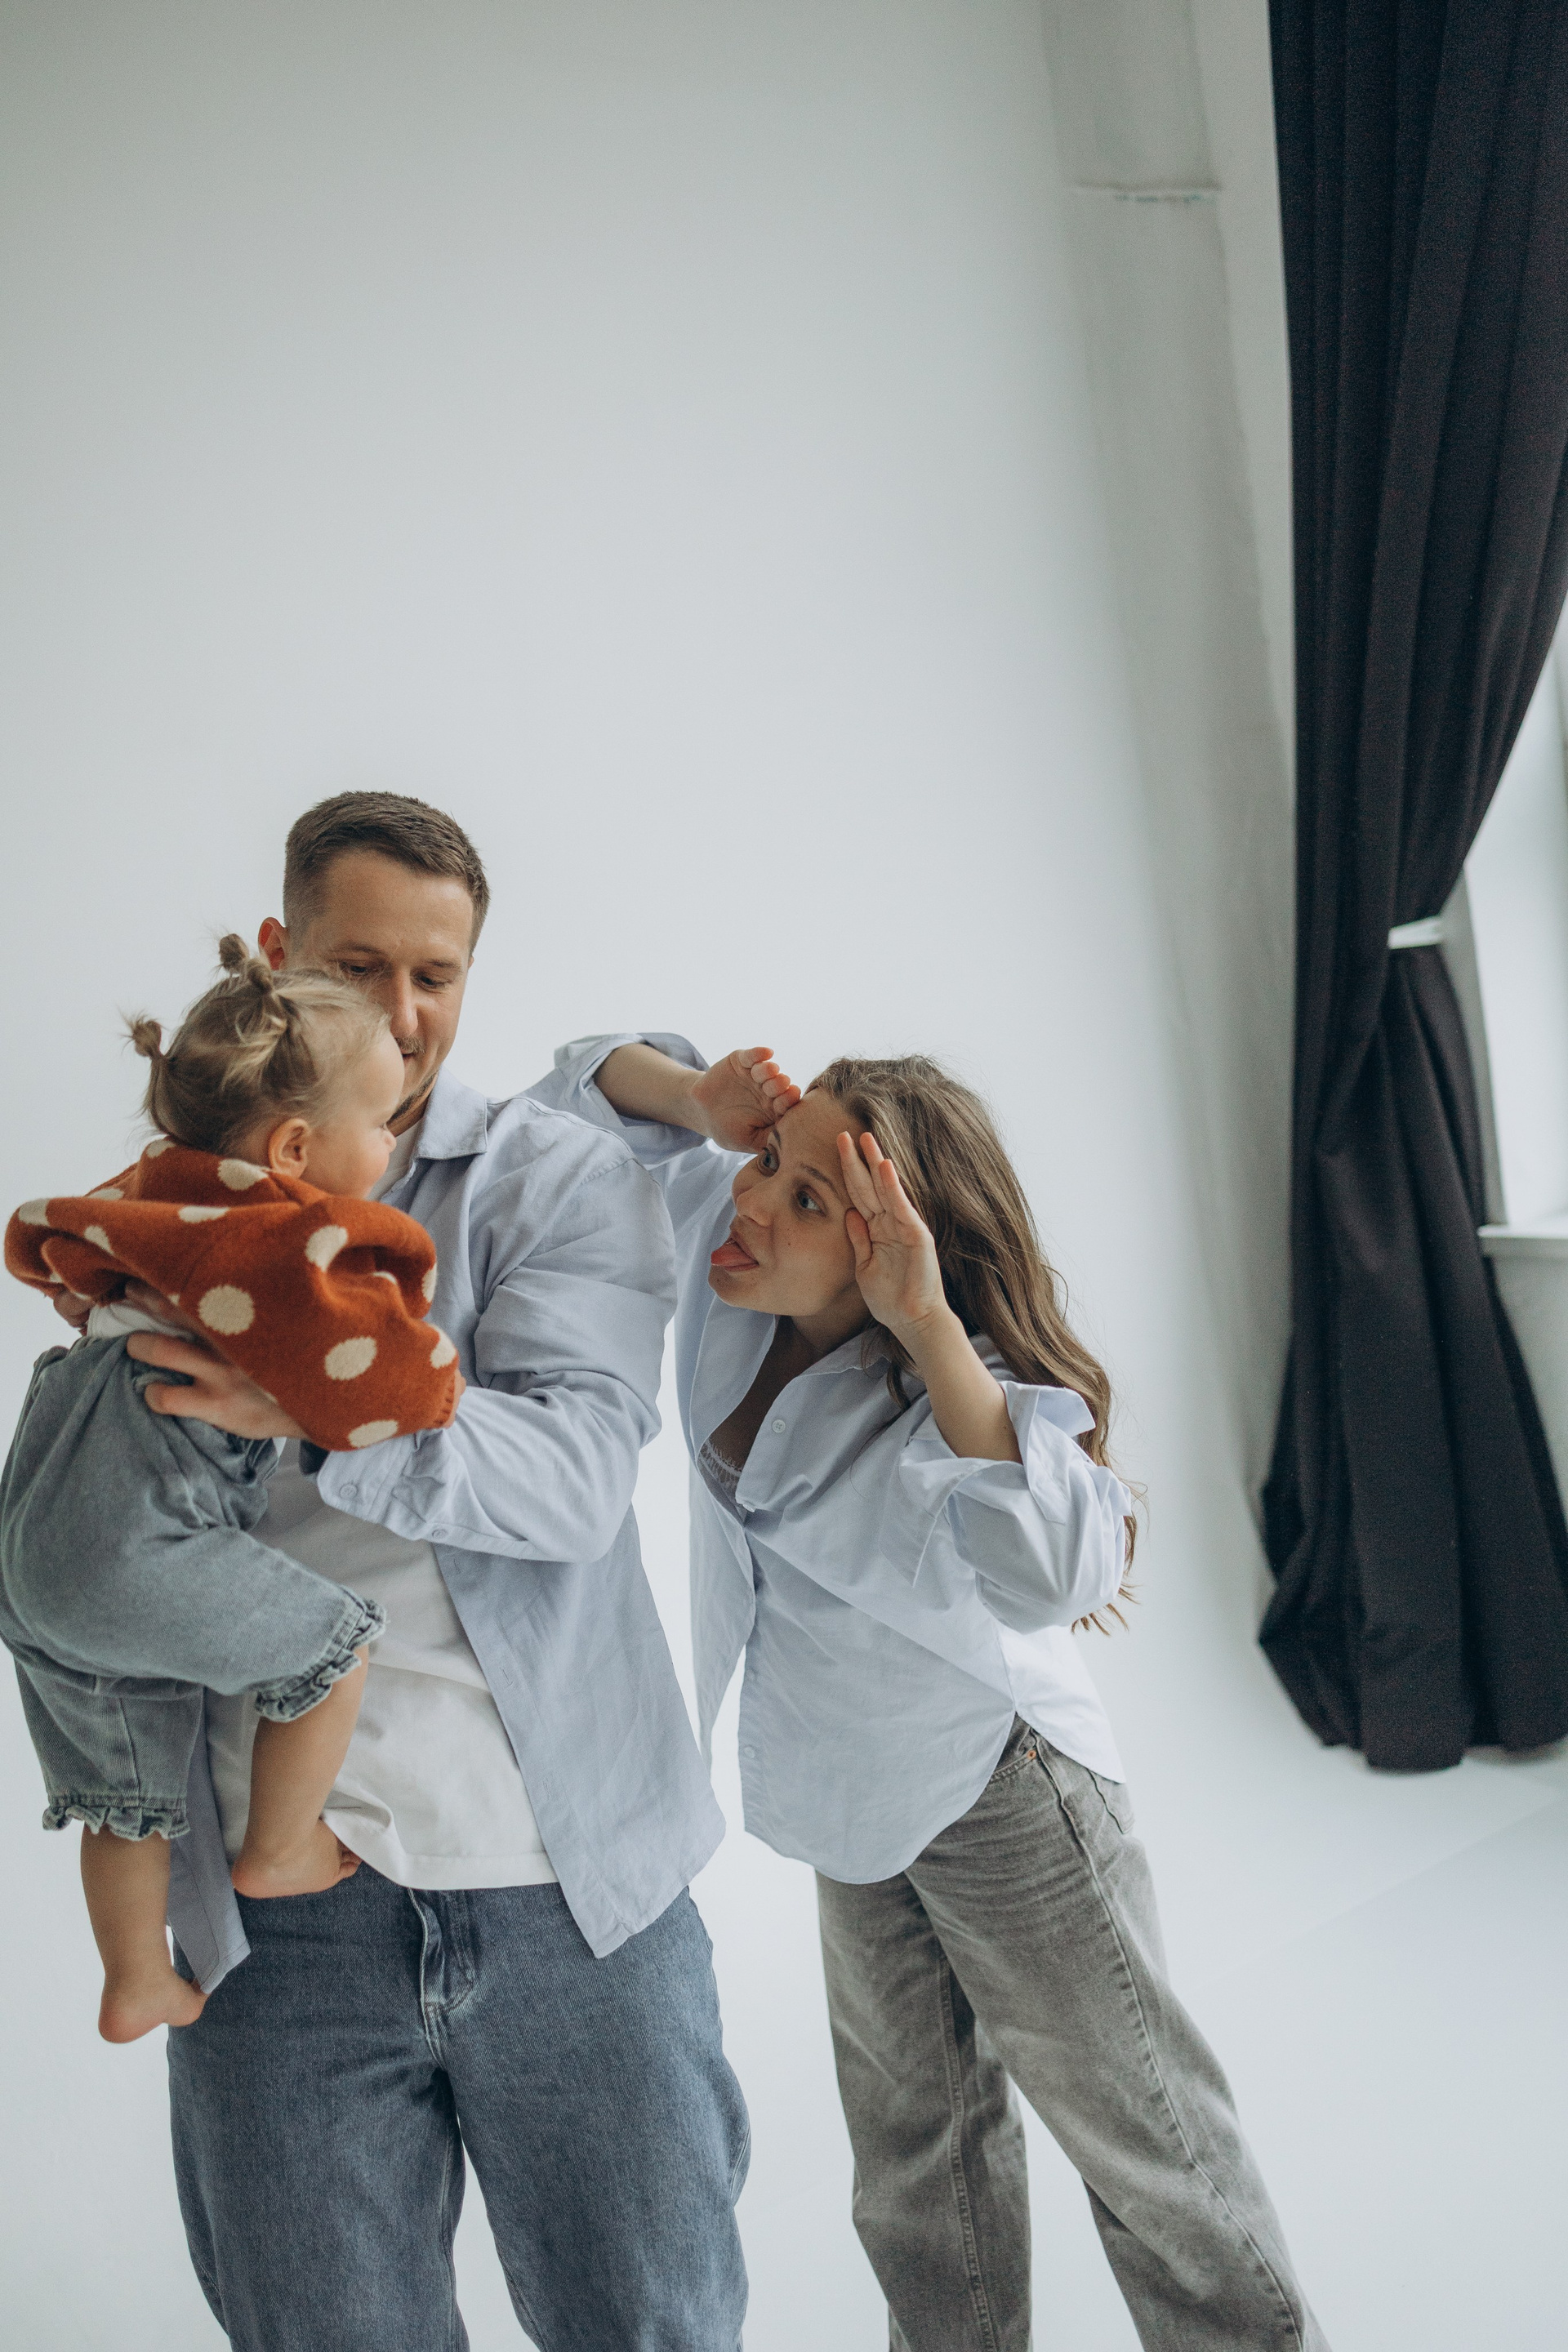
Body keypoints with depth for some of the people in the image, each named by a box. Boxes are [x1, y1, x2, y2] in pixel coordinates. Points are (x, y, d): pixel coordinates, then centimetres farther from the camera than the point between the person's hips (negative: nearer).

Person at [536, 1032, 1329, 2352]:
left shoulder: (946, 1388, -33)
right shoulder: (723, 1246, -15)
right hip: (855, 1794, 7)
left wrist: (925, 1324, -50)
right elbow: (588, 1089, -3)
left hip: (998, 1788, -6)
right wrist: (702, 1100, -24)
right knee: (916, 2139, 23)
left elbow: (1051, 1568, -52)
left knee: (1137, 2123, 12)